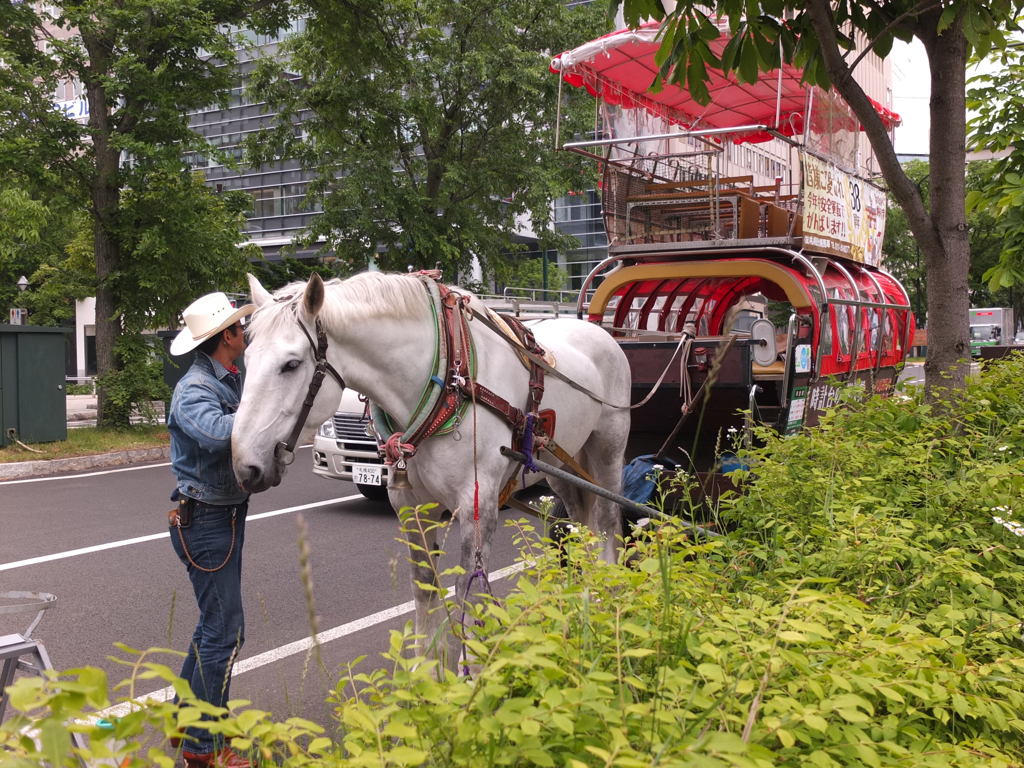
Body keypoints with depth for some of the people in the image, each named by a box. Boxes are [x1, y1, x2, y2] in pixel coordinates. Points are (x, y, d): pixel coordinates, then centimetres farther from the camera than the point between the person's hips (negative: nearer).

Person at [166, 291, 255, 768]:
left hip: (229, 514, 10)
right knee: (225, 630, -5)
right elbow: (219, 432, -41)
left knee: (216, 622, 19)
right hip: (205, 519, -10)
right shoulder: (194, 391, -20)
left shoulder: (231, 380, 7)